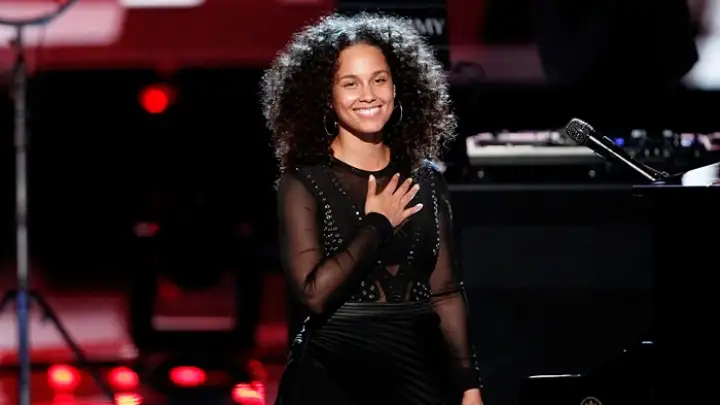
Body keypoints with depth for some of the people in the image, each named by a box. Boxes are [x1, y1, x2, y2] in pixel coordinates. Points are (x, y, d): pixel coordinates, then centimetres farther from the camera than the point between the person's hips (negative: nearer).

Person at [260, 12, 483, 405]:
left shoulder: (425, 179, 6)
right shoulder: (303, 183, -6)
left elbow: (446, 293, 6)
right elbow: (315, 292, -18)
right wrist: (378, 225, -11)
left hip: (419, 369, 3)